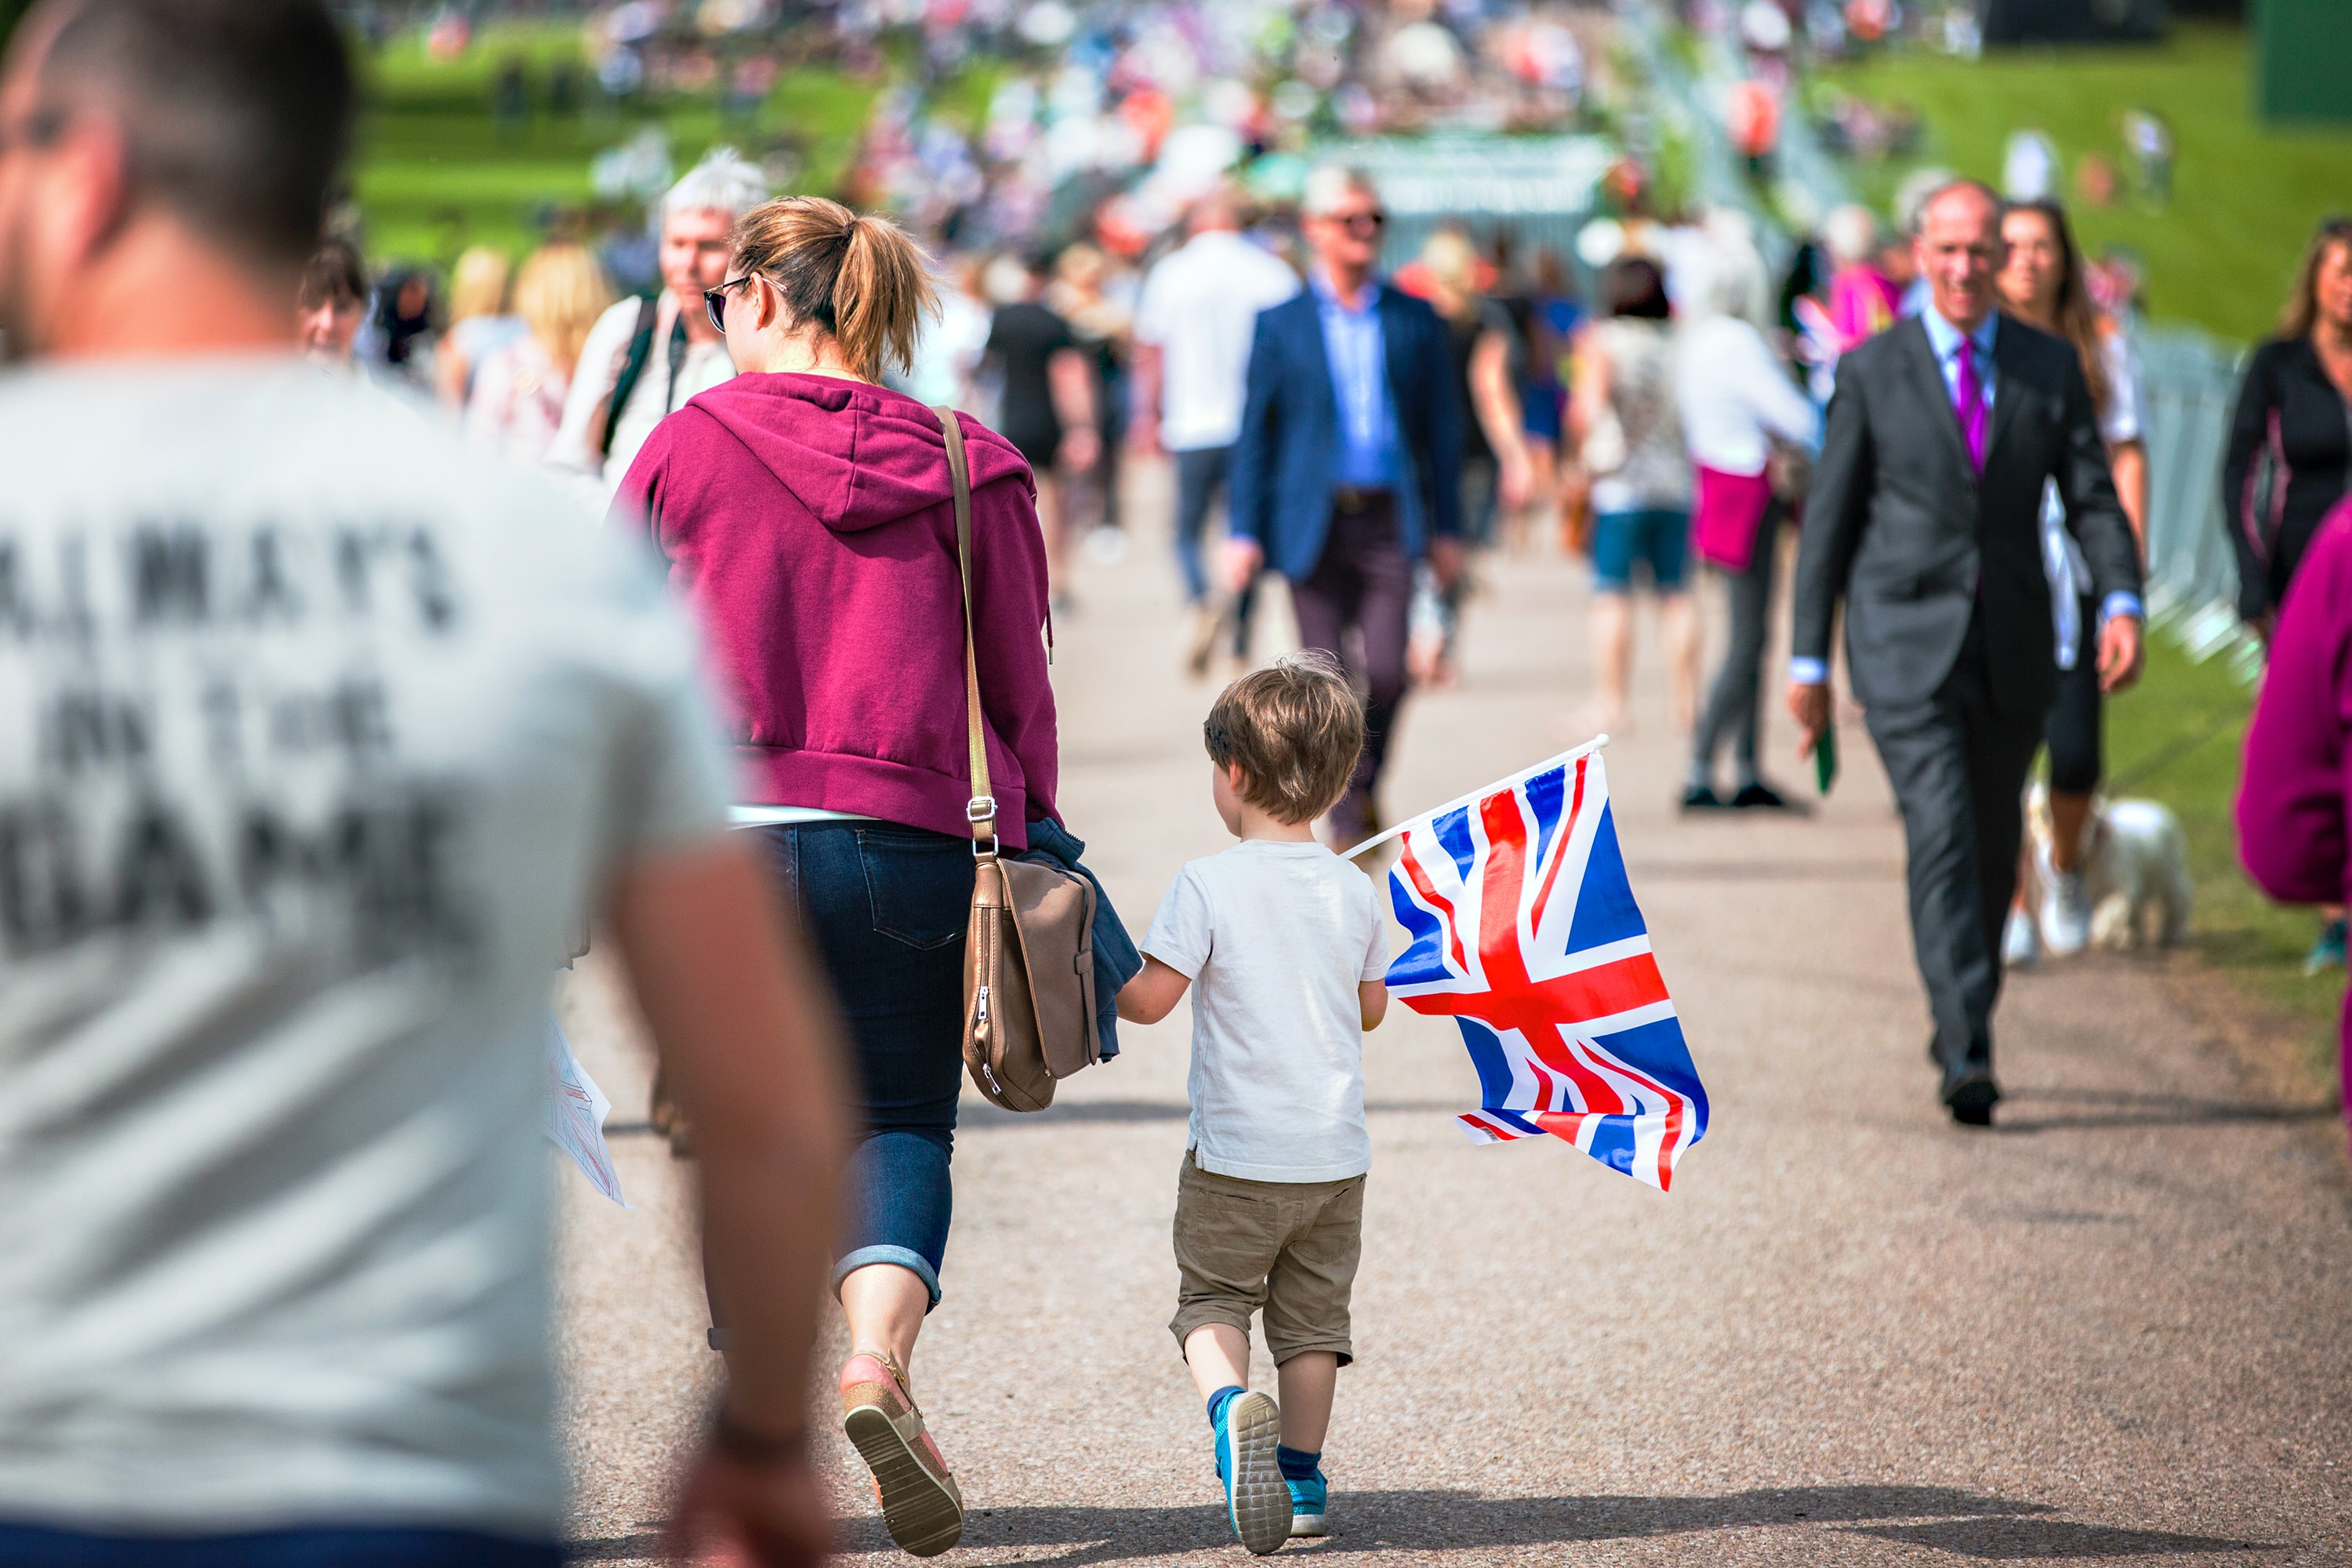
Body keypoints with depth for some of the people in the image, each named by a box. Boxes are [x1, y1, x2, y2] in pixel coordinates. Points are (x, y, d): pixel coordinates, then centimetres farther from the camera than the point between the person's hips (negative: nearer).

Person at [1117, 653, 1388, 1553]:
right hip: (1335, 1155, 4)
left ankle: (1230, 1405, -22)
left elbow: (1150, 998, -13)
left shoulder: (1208, 885, -12)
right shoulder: (1355, 895, 2)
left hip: (1237, 1151, -4)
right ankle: (1301, 1474, 15)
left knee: (1214, 1300, 6)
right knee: (1311, 1313, 14)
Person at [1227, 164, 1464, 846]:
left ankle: (1366, 785, 16)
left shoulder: (1415, 321, 9)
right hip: (1314, 523, 0)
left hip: (1391, 520, 0)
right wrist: (1245, 532, -1)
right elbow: (1255, 432, 5)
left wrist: (1446, 528, 6)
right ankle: (1346, 827, 9)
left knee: (1387, 671, -11)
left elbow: (1441, 427, 11)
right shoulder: (1280, 324, 5)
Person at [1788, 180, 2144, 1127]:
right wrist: (1809, 659, 0)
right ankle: (1969, 1057, -23)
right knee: (1941, 838, -17)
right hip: (1907, 646, -3)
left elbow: (2093, 498, 2)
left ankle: (1961, 1027, 32)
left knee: (1995, 848, 13)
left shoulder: (2051, 367, 6)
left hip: (2013, 653, 3)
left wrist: (2121, 602, -17)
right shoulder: (1872, 372, 0)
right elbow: (1829, 519, 2)